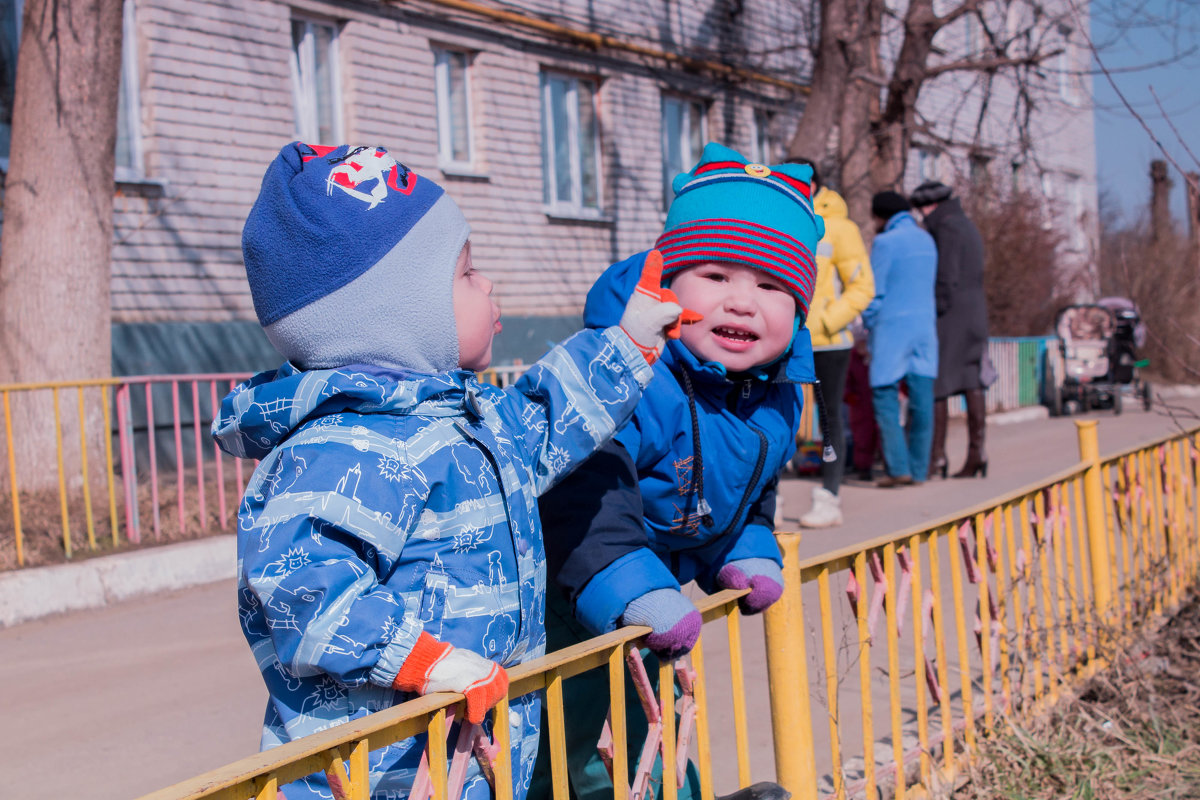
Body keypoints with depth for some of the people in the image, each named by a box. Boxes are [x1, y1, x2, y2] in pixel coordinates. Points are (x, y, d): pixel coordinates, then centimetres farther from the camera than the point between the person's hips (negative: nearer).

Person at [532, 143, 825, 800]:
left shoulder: (777, 398, -4)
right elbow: (585, 496, -41)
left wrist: (748, 557, 0)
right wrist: (636, 596, -45)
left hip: (662, 583, 8)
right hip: (570, 601, -8)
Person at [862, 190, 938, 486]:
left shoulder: (885, 242, -9)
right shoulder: (927, 240, 13)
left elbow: (875, 292, -9)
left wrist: (869, 327, 4)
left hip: (892, 328, -6)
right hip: (926, 326, 7)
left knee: (885, 397, -1)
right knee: (921, 399, 5)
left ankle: (898, 468, -9)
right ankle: (919, 469, 7)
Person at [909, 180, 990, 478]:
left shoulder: (946, 227, -10)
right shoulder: (968, 227, 19)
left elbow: (946, 277, -18)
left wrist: (937, 312, -16)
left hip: (951, 312, -9)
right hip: (976, 312, 9)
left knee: (935, 385, -5)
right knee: (972, 383, 6)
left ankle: (936, 456, -5)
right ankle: (976, 454, 5)